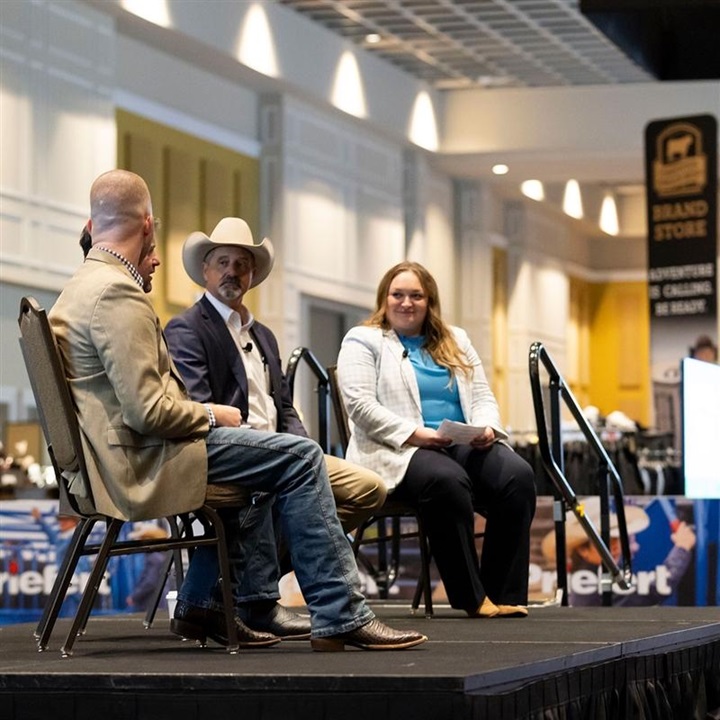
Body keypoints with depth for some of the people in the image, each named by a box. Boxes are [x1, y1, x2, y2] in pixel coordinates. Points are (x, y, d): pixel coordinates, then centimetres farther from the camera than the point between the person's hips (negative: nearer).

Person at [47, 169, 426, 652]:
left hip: (121, 452, 11)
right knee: (301, 457, -10)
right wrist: (210, 415, -6)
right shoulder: (118, 293, -18)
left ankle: (203, 605, 28)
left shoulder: (81, 287, 14)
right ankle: (341, 616, -8)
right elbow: (149, 411, -24)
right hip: (142, 463, -11)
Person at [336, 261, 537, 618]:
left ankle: (506, 594, -24)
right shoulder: (363, 341, 7)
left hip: (465, 445, 5)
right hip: (400, 451, -5)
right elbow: (360, 404, -7)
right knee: (448, 480, -39)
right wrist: (415, 434, -19)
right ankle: (471, 597, -30)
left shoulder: (455, 341, 24)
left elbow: (483, 397, 19)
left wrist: (487, 427, -6)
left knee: (518, 475, -26)